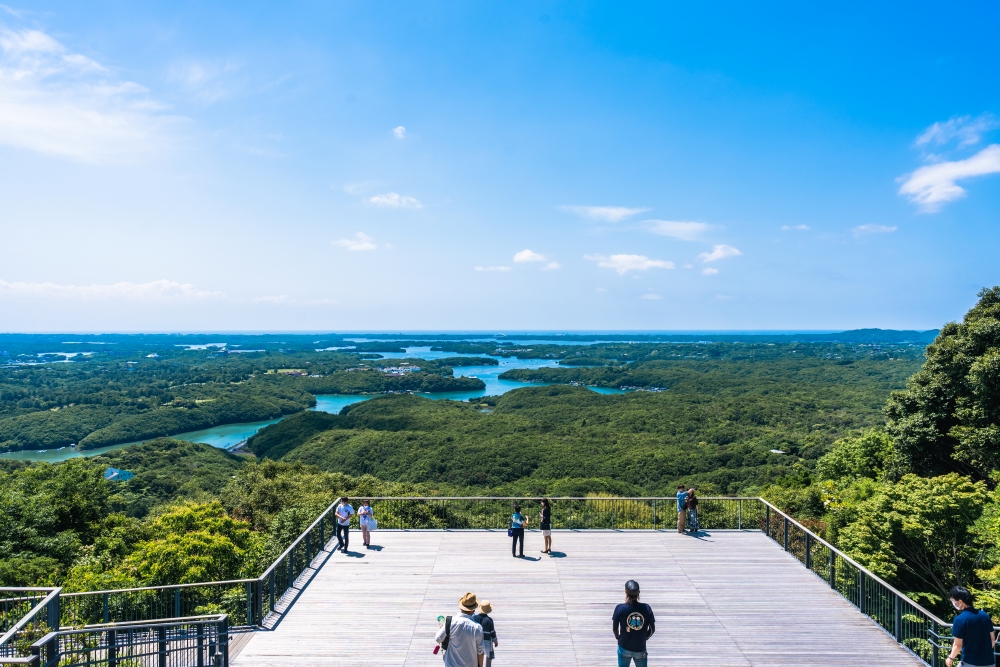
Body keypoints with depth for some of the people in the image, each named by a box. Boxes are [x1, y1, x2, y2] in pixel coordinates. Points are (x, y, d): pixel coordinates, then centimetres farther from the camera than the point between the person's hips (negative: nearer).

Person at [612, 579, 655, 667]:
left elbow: (614, 628, -5)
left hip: (624, 648, -1)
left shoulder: (620, 608, -16)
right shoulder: (646, 608, -13)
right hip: (640, 649, 1)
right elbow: (652, 629, -3)